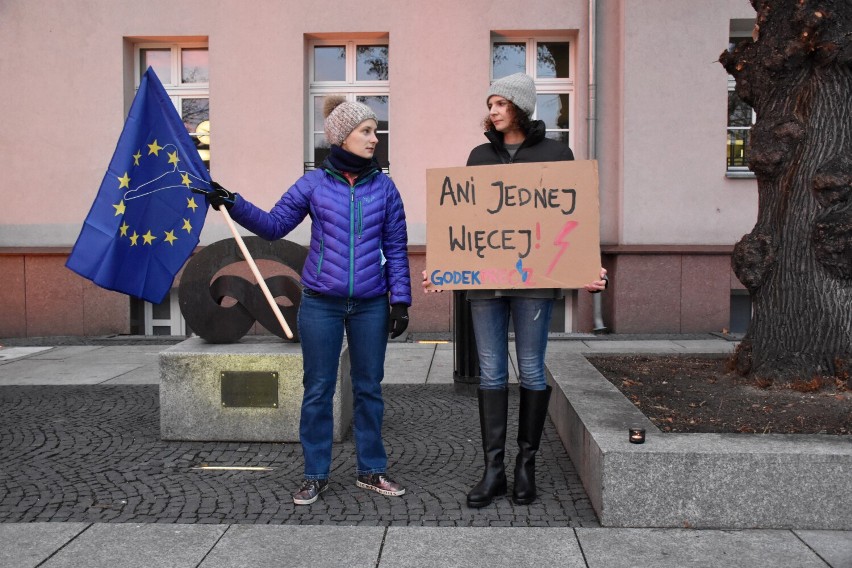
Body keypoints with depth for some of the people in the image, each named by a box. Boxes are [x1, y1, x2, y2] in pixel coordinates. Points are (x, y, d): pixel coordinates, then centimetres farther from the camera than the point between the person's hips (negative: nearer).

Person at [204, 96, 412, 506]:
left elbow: (396, 249, 3)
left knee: (369, 389, 11)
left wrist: (400, 300, -2)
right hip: (321, 304, -1)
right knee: (317, 391, 6)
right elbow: (274, 225, 5)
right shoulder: (314, 183, 0)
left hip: (371, 306, 1)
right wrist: (233, 204, -8)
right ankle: (315, 475, 20)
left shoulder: (384, 187, 3)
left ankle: (371, 470, 25)